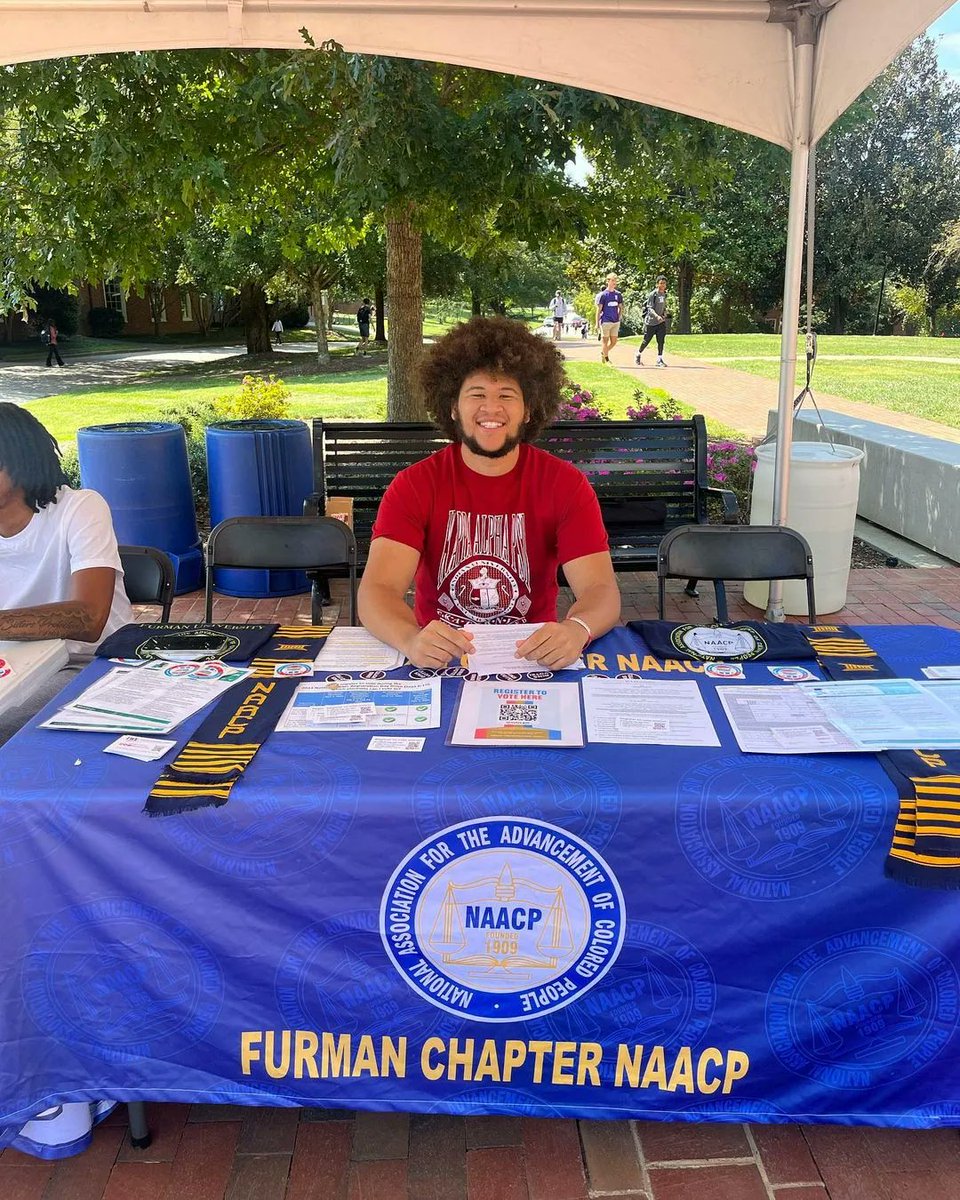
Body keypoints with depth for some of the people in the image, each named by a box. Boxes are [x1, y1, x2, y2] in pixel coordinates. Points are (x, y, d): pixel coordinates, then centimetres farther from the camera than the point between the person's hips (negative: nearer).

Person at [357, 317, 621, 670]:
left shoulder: (566, 485, -3)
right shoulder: (413, 486, -5)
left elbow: (602, 591, -11)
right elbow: (376, 590, -15)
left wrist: (576, 629, -36)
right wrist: (411, 640, -39)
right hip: (438, 658, 1)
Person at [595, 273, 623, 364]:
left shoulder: (618, 294, 10)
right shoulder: (603, 295, -4)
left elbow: (621, 308, 19)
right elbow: (599, 310, -3)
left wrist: (619, 318, 10)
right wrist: (597, 323, -6)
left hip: (616, 322, 5)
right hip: (606, 321, -5)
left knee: (614, 341, 7)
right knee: (605, 341, 0)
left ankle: (603, 353, 28)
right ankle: (606, 359, 9)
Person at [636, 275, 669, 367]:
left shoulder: (665, 294, 8)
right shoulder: (652, 294, -14)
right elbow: (650, 308, -20)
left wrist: (665, 313, 2)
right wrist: (657, 316, -35)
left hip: (661, 322, 5)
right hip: (650, 321, -5)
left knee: (661, 341, -5)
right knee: (646, 341, 6)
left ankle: (659, 360, -1)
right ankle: (639, 354, 29)